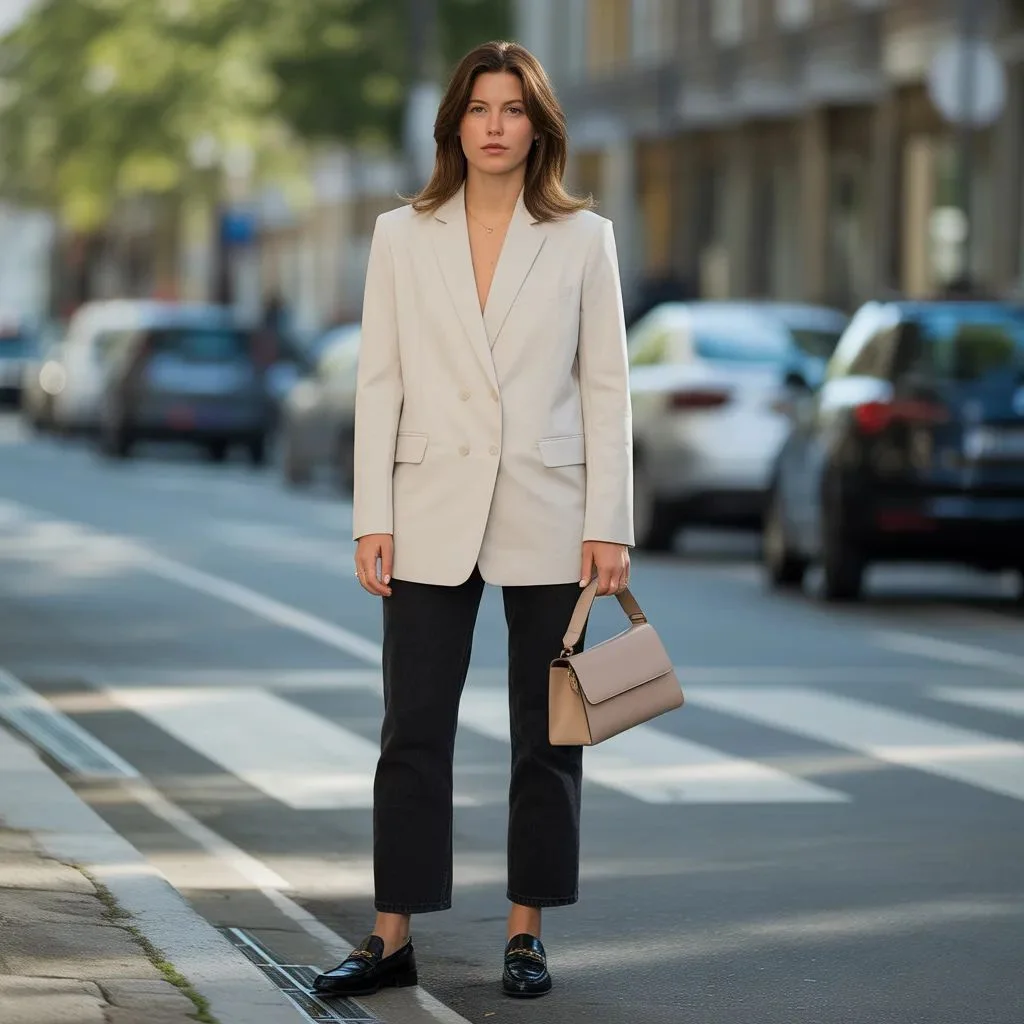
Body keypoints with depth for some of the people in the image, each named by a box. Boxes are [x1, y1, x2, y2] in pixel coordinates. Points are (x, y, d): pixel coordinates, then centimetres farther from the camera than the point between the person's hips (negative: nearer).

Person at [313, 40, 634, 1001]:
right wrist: (372, 518, -4)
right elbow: (379, 383, 3)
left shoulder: (582, 238, 2)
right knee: (413, 729, 0)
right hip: (433, 516, 0)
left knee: (546, 731, 5)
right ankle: (392, 938, 5)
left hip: (547, 515, 0)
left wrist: (609, 524, -5)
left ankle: (525, 932, 15)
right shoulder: (402, 237, 4)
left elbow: (605, 387, 1)